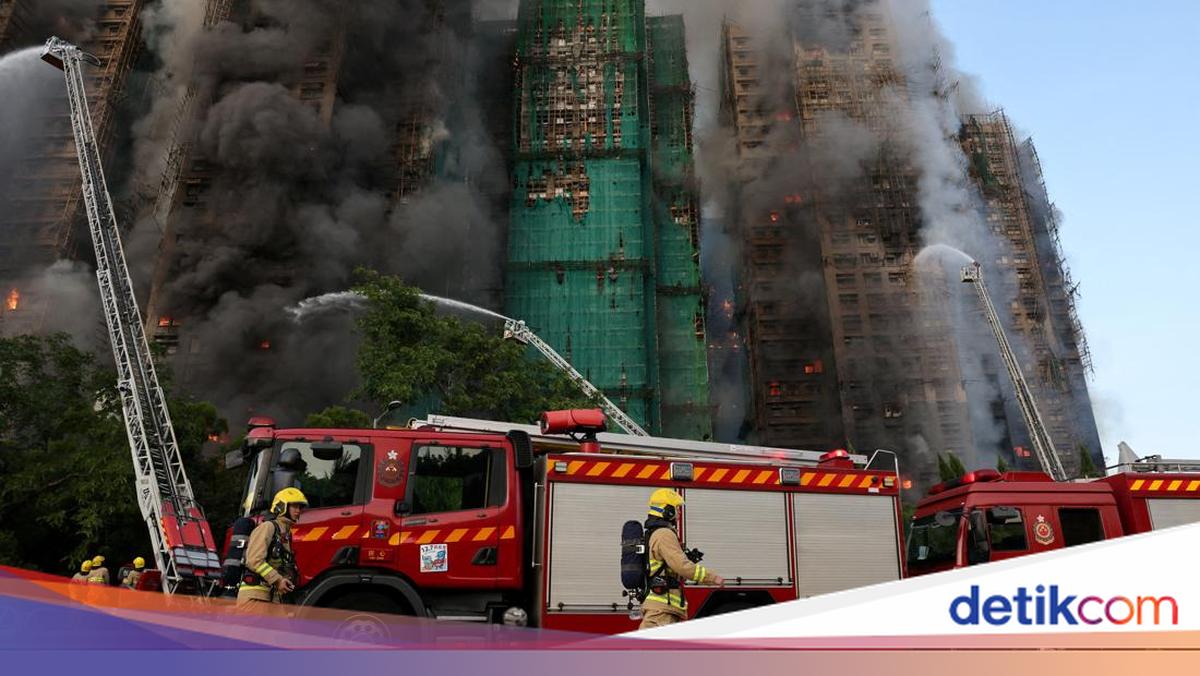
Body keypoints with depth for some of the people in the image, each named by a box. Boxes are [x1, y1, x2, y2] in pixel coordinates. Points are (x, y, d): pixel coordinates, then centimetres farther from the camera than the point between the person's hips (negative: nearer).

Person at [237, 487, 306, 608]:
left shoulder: (287, 534, 21)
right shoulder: (267, 527, -6)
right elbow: (254, 560, -16)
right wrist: (277, 580, -18)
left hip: (273, 598, 9)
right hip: (254, 595, -9)